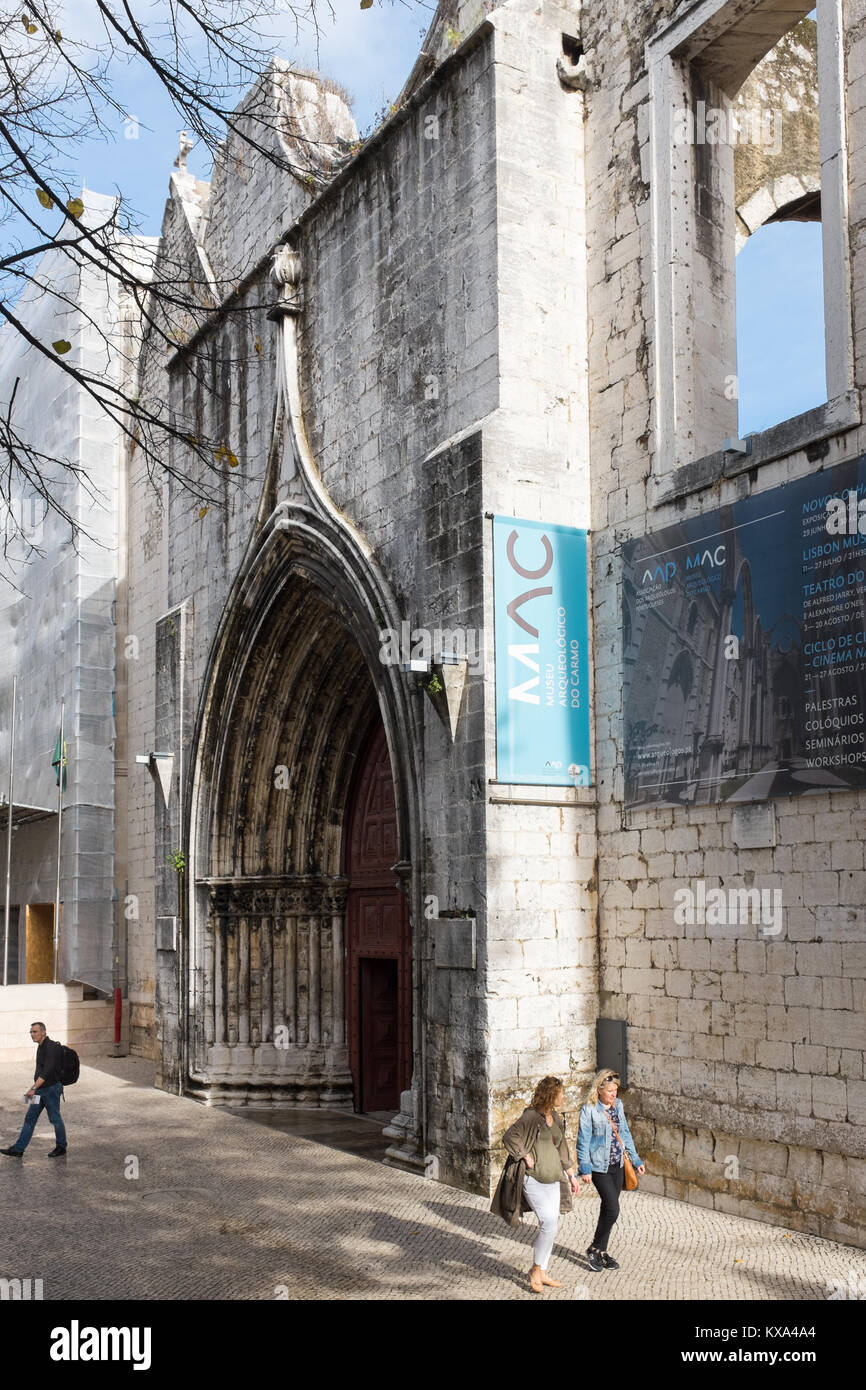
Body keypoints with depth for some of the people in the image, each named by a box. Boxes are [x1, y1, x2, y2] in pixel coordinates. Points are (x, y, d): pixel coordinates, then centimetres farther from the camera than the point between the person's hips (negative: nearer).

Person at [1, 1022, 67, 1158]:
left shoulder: (51, 1047, -19)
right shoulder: (40, 1047, 11)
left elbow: (46, 1071, -27)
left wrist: (34, 1088, -31)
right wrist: (35, 1087, 21)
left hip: (51, 1088, -9)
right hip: (40, 1090, 9)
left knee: (55, 1119, 4)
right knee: (29, 1118, 7)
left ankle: (61, 1147, 19)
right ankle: (18, 1149, 9)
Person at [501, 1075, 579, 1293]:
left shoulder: (557, 1119, 13)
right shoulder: (531, 1116, -12)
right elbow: (510, 1137, -20)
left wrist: (571, 1175, 25)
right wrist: (526, 1157, -17)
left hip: (553, 1180, 8)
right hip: (534, 1180, -8)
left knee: (550, 1225, 8)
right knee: (549, 1223, -14)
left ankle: (542, 1272, 20)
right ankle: (536, 1270, 1)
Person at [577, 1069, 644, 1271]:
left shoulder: (618, 1105, 6)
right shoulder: (589, 1109, -13)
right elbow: (583, 1140, -11)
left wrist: (635, 1159, 15)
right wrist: (585, 1169, -14)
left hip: (617, 1165, 6)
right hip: (599, 1167, -6)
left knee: (608, 1209, 11)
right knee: (612, 1209, -11)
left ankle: (602, 1251, 23)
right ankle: (595, 1249, 7)